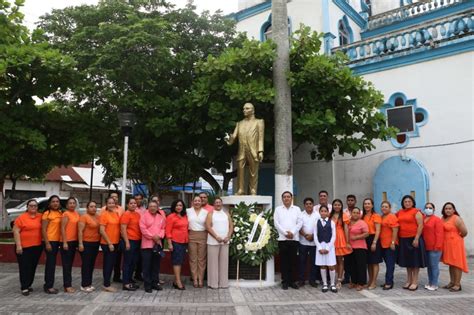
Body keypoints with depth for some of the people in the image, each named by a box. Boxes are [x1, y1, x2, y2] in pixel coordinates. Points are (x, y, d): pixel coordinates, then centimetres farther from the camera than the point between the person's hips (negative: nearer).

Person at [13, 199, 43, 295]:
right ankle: (24, 288, 5)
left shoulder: (40, 217, 5)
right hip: (24, 247, -4)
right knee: (24, 267, -1)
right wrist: (18, 245, -15)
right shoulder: (21, 217, -7)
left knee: (33, 267, 12)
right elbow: (16, 231, -10)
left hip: (37, 246, 4)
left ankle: (29, 285, 24)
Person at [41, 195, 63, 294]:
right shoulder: (47, 213, -8)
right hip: (50, 241, -7)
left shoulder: (60, 213, 10)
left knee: (51, 262, 14)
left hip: (57, 241, 7)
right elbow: (43, 229, -11)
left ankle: (48, 285, 23)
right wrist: (47, 243, -16)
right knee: (51, 263, -5)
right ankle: (49, 286, 2)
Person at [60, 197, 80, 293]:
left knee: (70, 264, 13)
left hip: (74, 241, 7)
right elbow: (62, 228, -14)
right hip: (67, 241, -7)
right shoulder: (66, 214, -10)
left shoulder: (77, 214, 11)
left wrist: (78, 241, 13)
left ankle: (68, 285, 20)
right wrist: (64, 242, -18)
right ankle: (67, 286, 2)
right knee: (66, 264, -2)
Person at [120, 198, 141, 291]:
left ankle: (129, 281, 25)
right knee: (127, 262, -2)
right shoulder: (126, 214, -11)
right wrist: (127, 242, -19)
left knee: (134, 262, 14)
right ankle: (125, 284, 5)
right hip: (129, 241, -8)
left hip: (137, 241, 8)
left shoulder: (137, 214, 13)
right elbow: (123, 229, -15)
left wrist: (141, 239, 15)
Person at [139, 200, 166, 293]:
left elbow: (163, 228, 7)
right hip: (147, 244, -4)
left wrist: (159, 236, -11)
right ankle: (147, 284, 8)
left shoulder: (161, 216, 9)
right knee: (147, 265, 0)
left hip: (158, 243, 4)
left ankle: (155, 283, 22)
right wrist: (152, 236, -14)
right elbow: (143, 229, -11)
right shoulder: (144, 216, -3)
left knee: (156, 264, 11)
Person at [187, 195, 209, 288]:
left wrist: (208, 236, -3)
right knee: (193, 259, 4)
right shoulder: (188, 211, 4)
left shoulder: (205, 212, 4)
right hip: (191, 236, 0)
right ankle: (194, 279, 11)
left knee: (201, 259, 4)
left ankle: (201, 279, 11)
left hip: (202, 236, 0)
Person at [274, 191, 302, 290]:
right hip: (282, 238, -1)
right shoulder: (278, 209, 8)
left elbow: (300, 223, 2)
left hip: (294, 238, 1)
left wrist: (292, 232, -11)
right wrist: (285, 233, -11)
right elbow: (276, 223, -1)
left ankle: (291, 281, 14)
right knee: (284, 261, 2)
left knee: (293, 260, 5)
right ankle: (285, 281, 8)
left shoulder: (297, 209, 10)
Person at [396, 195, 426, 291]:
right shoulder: (399, 212, 11)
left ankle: (415, 282, 8)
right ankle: (409, 281, 22)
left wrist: (416, 239, -17)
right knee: (407, 260, 12)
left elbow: (420, 226, -11)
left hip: (414, 239, -5)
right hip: (403, 240, 6)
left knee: (415, 260, 1)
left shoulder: (416, 212, -5)